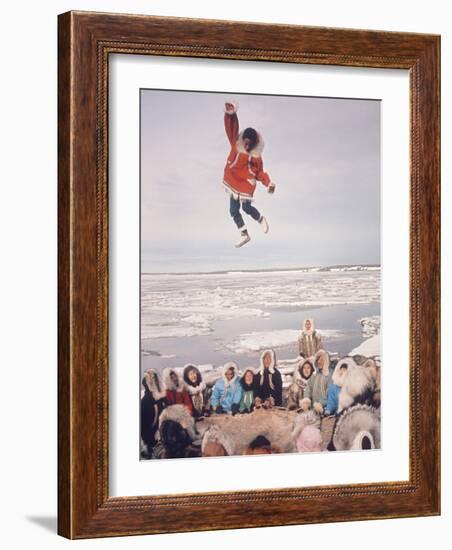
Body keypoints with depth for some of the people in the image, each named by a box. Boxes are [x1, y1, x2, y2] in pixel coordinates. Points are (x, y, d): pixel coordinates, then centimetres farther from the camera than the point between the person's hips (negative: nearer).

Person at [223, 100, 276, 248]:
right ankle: (244, 234, 24)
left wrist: (268, 183, -16)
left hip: (246, 182, -3)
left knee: (246, 207, -12)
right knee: (233, 210, 8)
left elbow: (259, 172, 0)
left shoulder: (255, 156, -9)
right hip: (233, 182, 4)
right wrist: (231, 114, -33)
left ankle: (261, 220, 21)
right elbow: (231, 128, -17)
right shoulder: (236, 144, -7)